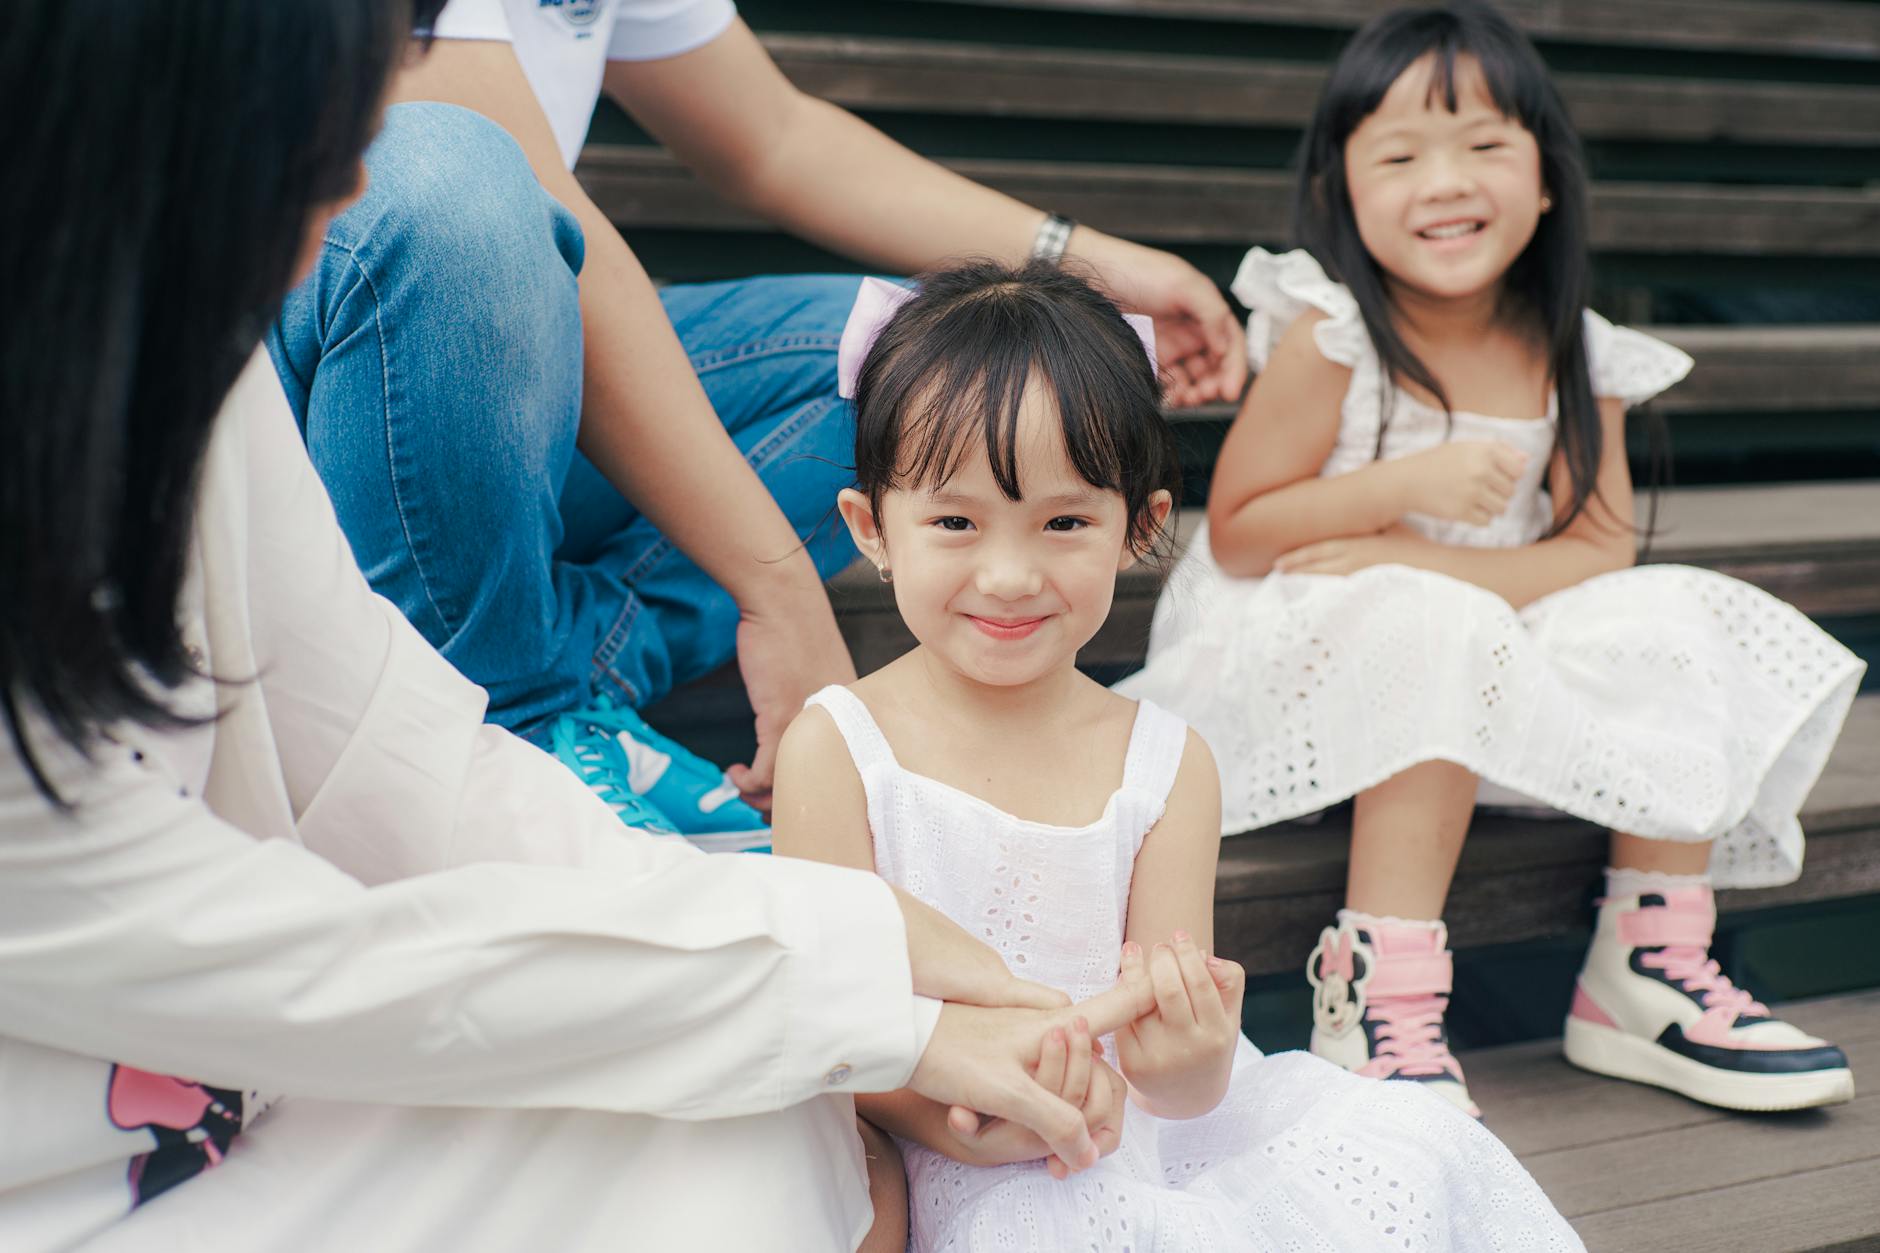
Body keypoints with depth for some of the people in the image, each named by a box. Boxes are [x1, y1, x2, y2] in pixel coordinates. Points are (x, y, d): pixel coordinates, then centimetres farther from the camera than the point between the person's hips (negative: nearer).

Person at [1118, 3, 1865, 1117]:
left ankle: (1650, 970, -7)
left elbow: (1600, 549, -8)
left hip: (1505, 658, 5)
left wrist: (1422, 564, -23)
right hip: (1304, 650, -5)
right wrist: (1408, 486, -26)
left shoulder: (1574, 358, -1)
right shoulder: (1331, 336, -14)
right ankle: (1380, 989, -32)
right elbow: (1237, 536, -13)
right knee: (1440, 639, -34)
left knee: (1673, 621, -14)